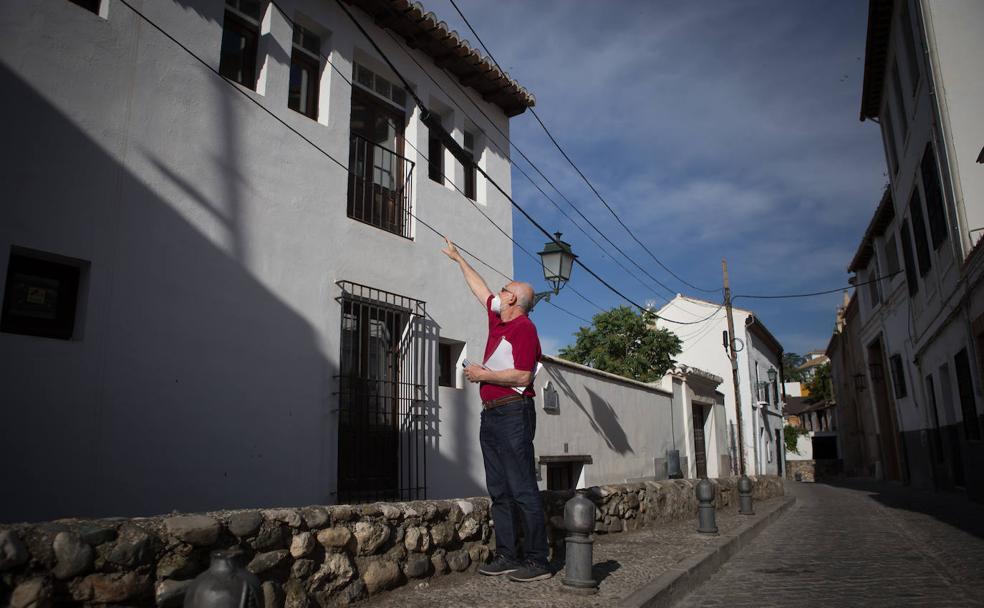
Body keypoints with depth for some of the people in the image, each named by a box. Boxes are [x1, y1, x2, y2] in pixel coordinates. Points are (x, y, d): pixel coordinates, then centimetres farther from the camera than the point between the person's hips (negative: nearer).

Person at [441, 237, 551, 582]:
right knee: (499, 492, 9)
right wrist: (458, 259, 40)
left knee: (523, 490, -7)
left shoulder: (523, 327, -9)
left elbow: (523, 376, -19)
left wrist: (483, 375, -11)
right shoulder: (498, 320, 16)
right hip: (491, 414, 9)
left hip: (513, 414, -9)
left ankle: (537, 561, -2)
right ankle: (506, 557, 14)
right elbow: (481, 289, 31)